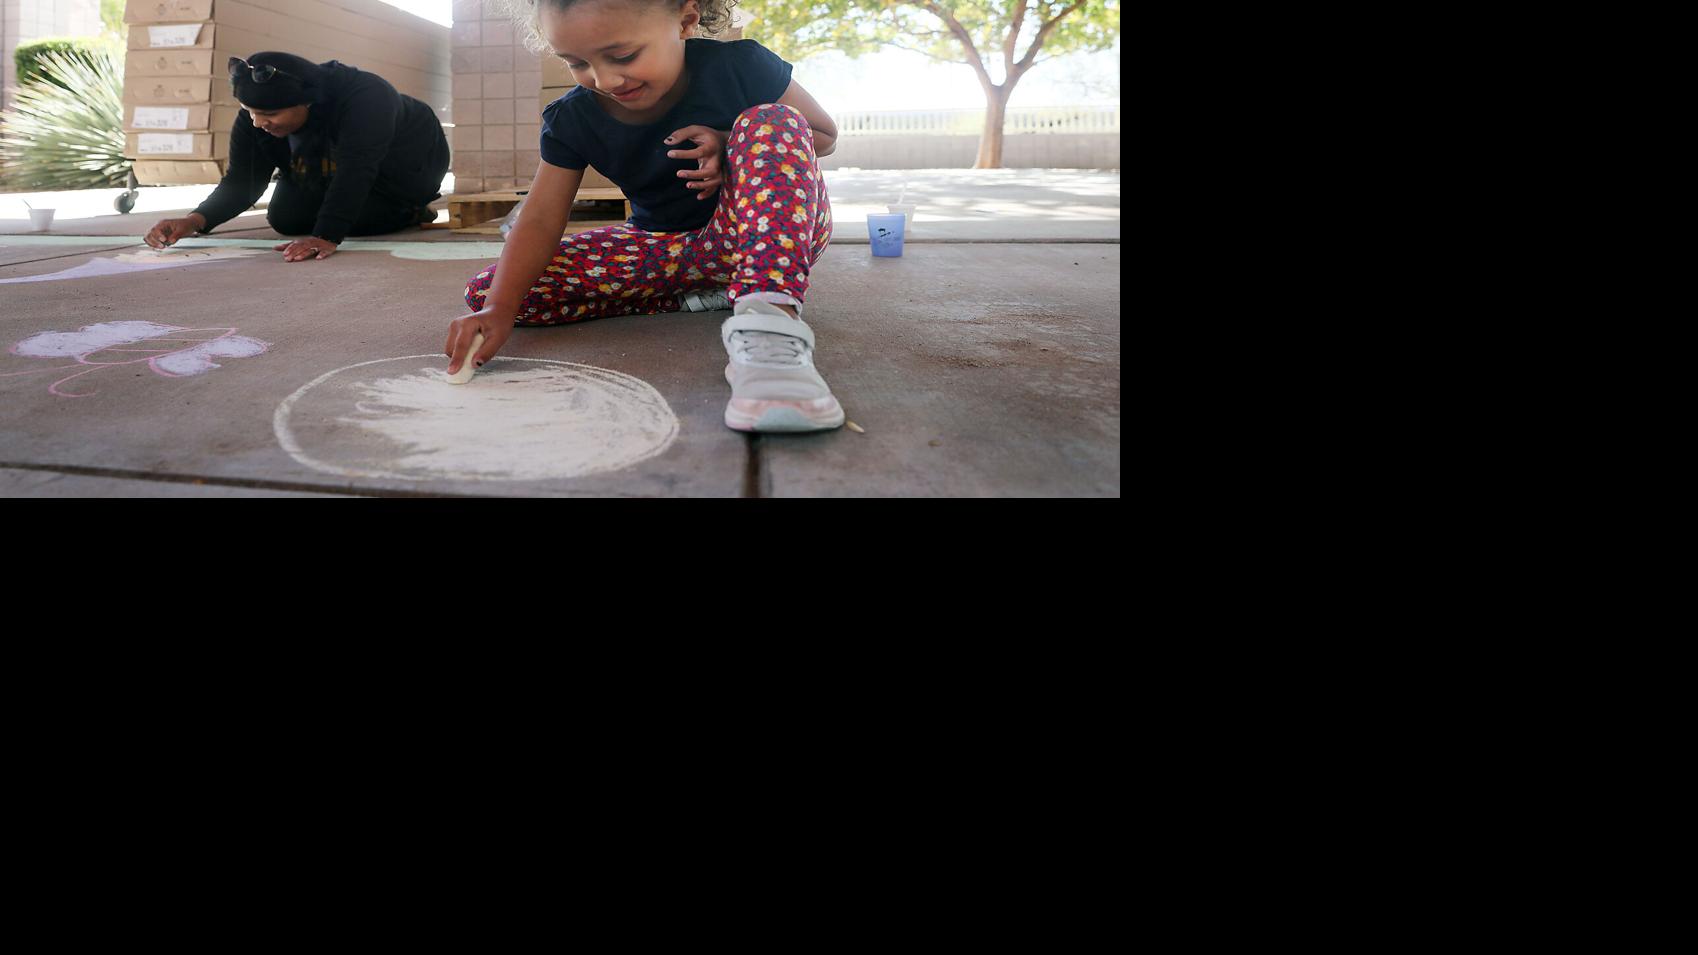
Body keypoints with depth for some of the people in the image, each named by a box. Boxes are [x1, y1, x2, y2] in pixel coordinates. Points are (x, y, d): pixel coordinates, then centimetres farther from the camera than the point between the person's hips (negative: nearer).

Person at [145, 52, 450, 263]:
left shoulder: (366, 96, -40)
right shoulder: (253, 119, -21)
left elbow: (355, 172, -50)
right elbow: (241, 182, -20)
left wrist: (327, 236, -62)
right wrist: (195, 221, -39)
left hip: (410, 166, -7)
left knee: (358, 219, -28)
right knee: (284, 219, -7)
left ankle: (408, 212, 3)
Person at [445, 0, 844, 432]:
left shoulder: (739, 68, -16)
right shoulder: (571, 120, -9)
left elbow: (825, 135, -4)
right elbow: (541, 219, -12)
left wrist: (732, 145, -21)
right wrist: (499, 308, -28)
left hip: (747, 236, -3)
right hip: (661, 248, 4)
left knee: (772, 120, -31)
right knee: (484, 291, -11)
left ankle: (769, 321, -50)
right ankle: (701, 297, -11)